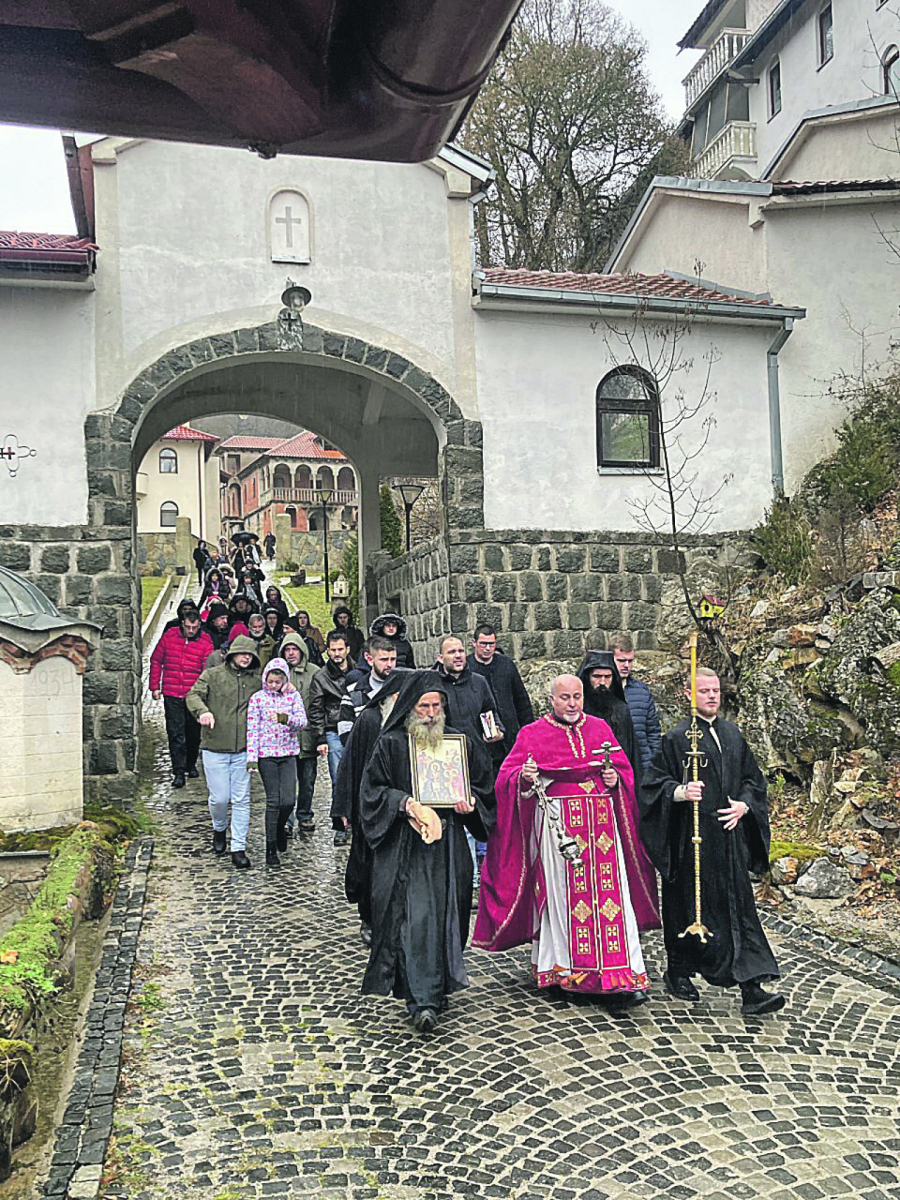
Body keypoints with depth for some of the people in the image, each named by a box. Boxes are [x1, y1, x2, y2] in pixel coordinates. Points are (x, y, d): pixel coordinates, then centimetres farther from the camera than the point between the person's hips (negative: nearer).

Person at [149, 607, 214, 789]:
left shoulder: (206, 641, -4)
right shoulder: (169, 636, -1)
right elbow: (156, 661, 8)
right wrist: (155, 686, 5)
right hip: (172, 694, 0)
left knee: (194, 732, 12)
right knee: (175, 733, -4)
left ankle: (191, 765, 32)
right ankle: (178, 771, 0)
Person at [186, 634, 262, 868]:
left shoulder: (256, 681, 11)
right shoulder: (212, 675, 3)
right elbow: (194, 695, -6)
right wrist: (203, 710, -26)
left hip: (243, 750, 2)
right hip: (215, 747, -2)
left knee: (241, 800, 1)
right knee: (220, 798, 1)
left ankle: (238, 848, 9)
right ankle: (219, 829, 33)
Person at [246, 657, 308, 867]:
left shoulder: (293, 696, 4)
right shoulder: (258, 698, 0)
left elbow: (303, 721, -5)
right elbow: (252, 729, -2)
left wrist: (286, 718, -25)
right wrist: (251, 758, -8)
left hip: (288, 754, 2)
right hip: (266, 755, -2)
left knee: (289, 800, -3)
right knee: (273, 801, -2)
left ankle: (279, 829, 30)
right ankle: (271, 848, 9)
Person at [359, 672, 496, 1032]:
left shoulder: (458, 742, 8)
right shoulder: (390, 744, -2)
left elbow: (482, 783, 15)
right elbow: (372, 790, -5)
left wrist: (470, 801, -5)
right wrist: (407, 805, -19)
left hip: (449, 844, 4)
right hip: (405, 847, -4)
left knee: (446, 915, 9)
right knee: (416, 918, -10)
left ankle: (439, 986, 28)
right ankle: (423, 1000, -8)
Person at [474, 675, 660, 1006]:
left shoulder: (600, 729, 13)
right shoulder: (532, 734, 4)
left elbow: (625, 768, 19)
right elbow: (507, 777, -1)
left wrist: (616, 779, -3)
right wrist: (523, 778, -22)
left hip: (601, 820, 2)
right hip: (556, 823, -2)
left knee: (609, 891, -3)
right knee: (562, 894, 0)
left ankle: (624, 978, -2)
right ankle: (560, 969, 15)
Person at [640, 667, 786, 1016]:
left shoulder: (733, 735, 11)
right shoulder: (676, 738, -6)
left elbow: (753, 778, 17)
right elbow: (654, 782, -7)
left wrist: (743, 806, -1)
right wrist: (680, 792, -25)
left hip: (729, 836, 5)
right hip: (692, 839, -4)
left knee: (738, 906, 1)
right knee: (689, 905, 6)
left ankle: (751, 989, 1)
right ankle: (677, 973, 26)